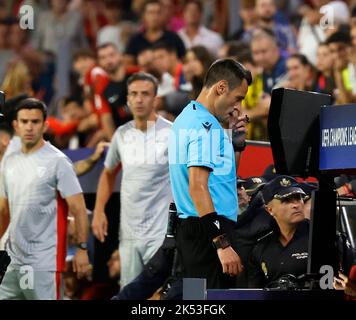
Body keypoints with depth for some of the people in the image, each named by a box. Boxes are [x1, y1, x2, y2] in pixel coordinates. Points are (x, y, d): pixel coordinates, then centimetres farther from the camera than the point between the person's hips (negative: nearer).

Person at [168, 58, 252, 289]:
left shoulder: (186, 118, 19)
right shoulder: (206, 126, -14)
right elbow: (198, 187, -23)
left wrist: (235, 143, 13)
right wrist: (222, 244, -25)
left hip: (188, 228, 11)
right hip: (208, 234, -11)